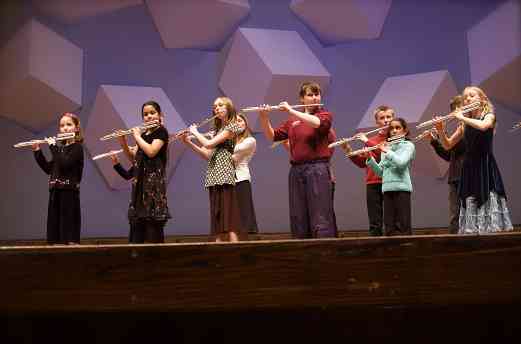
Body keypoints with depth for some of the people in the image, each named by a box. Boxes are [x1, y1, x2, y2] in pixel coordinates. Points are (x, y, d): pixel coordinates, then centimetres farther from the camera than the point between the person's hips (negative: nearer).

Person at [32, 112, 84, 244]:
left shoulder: (77, 147, -6)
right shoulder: (61, 148, 16)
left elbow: (64, 164, -22)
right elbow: (48, 169, 16)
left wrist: (53, 146, -13)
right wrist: (37, 150, 11)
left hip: (69, 192, -8)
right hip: (55, 192, 8)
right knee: (55, 226, 7)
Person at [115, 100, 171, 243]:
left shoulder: (161, 131, -4)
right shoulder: (143, 135, 18)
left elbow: (151, 151, -20)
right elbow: (133, 158, 15)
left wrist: (137, 136, -8)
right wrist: (123, 143, 1)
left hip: (154, 180, -8)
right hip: (140, 180, 8)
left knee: (153, 220, -10)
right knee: (136, 218, 6)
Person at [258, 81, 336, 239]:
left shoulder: (325, 115, 4)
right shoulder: (292, 120, 15)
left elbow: (316, 122, -19)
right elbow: (272, 136, 12)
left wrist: (290, 110, -15)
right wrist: (264, 118, -4)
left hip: (318, 169, -4)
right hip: (296, 171, 4)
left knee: (321, 219, -7)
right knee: (298, 220, 6)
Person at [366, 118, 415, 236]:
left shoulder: (408, 145, 3)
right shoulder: (387, 148, 19)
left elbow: (401, 163, -16)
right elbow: (380, 171, 14)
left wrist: (387, 151, -8)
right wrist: (369, 158, 3)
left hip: (401, 188, -5)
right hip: (387, 188, 5)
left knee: (402, 226, -6)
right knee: (389, 226, 3)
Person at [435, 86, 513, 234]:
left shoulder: (489, 116, 1)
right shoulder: (464, 125, 13)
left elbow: (482, 126, -24)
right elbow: (448, 145, 12)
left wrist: (462, 117, -12)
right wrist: (441, 130, -6)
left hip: (485, 167, -4)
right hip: (469, 168, 4)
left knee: (490, 202, -8)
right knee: (470, 203, 1)